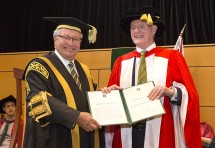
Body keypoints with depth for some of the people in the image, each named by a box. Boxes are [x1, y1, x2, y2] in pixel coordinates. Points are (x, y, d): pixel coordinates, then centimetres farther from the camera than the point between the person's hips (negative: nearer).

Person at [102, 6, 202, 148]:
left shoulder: (171, 57, 1)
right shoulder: (121, 61, 9)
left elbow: (190, 94, -3)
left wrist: (169, 91, -20)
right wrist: (110, 92, -9)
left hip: (160, 131, -2)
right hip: (127, 132, 3)